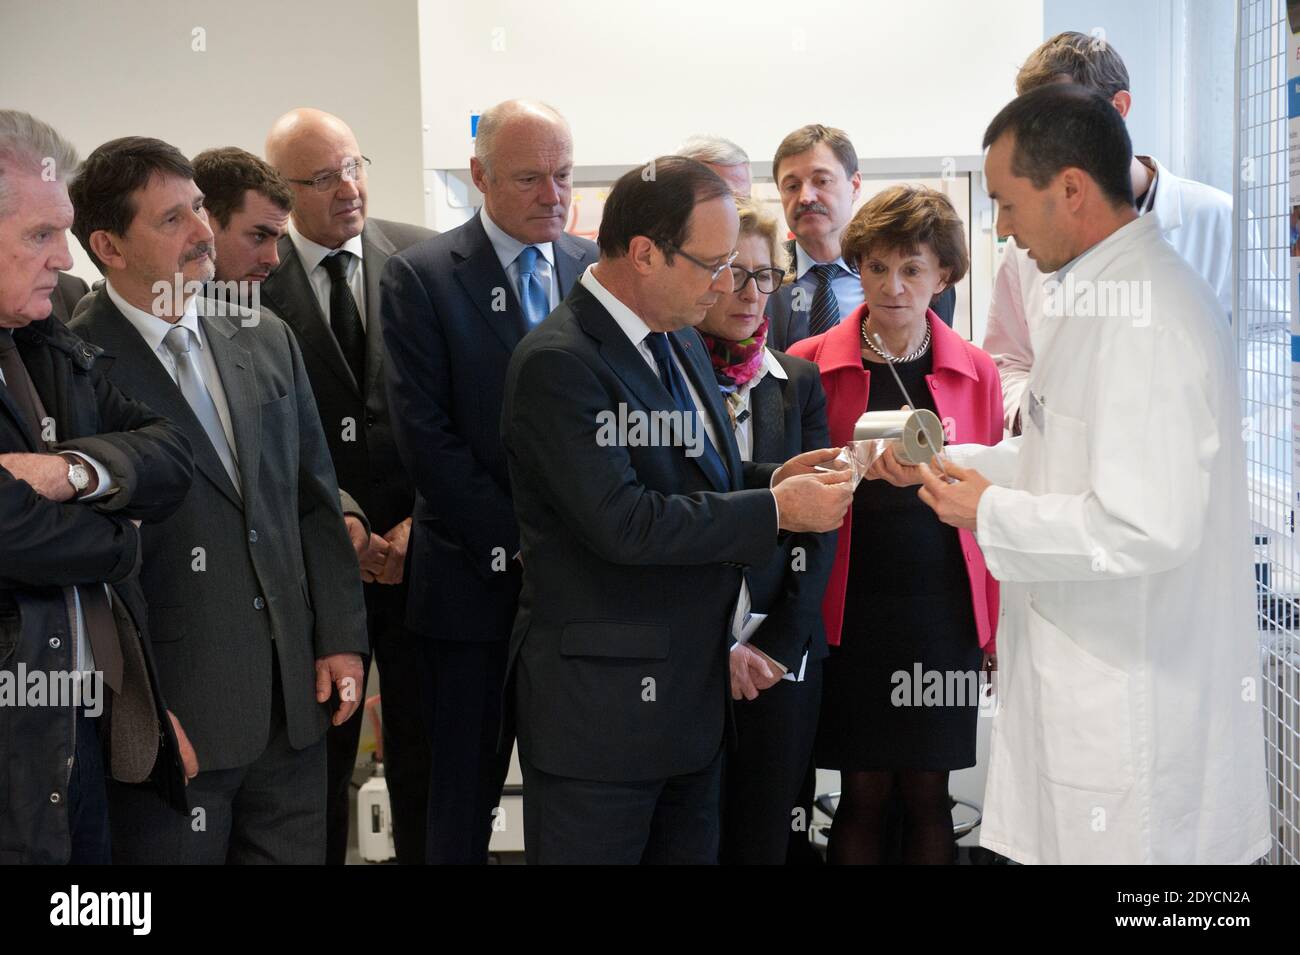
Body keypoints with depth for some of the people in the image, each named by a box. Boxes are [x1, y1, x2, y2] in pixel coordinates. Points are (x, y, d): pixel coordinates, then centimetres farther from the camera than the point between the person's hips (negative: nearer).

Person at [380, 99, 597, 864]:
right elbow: (425, 432, -9)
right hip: (476, 574, -2)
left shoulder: (599, 269, 6)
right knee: (465, 797, 9)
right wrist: (514, 542, -13)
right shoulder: (422, 275, -4)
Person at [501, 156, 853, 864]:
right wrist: (774, 508, -18)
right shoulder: (559, 362, -18)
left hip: (693, 692, 9)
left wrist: (772, 479, 1)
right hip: (600, 701, -8)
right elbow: (622, 522, -24)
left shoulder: (682, 342, 11)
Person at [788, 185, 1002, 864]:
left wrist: (996, 625, 3)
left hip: (944, 609, 1)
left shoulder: (975, 373, 5)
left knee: (927, 794, 7)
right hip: (851, 610, -1)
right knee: (863, 792, 4)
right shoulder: (813, 365, 0)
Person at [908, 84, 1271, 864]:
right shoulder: (1123, 289, 11)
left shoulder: (1143, 315, -22)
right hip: (1101, 686, 10)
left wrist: (990, 514, -15)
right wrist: (955, 464, 10)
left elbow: (1148, 527, -27)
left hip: (1132, 713, -10)